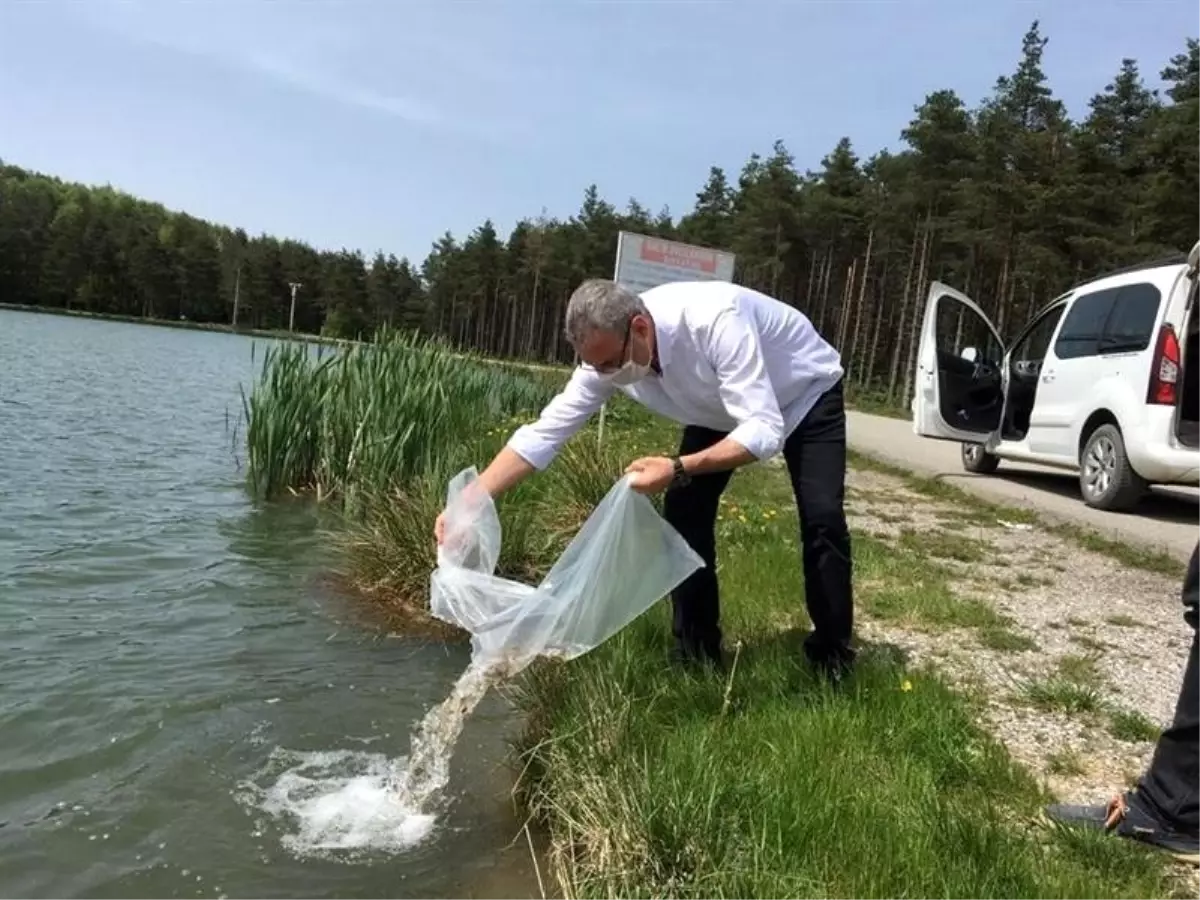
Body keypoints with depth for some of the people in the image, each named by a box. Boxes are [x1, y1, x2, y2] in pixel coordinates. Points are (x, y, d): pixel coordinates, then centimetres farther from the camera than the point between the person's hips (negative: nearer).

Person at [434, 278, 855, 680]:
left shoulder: (715, 319, -44)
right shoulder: (607, 354, -25)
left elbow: (765, 430, -44)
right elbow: (544, 432, -22)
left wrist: (678, 469, -56)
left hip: (805, 394, -5)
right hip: (719, 409, 5)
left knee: (821, 516, -16)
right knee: (683, 512, -9)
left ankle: (832, 658, 5)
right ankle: (696, 656, 7)